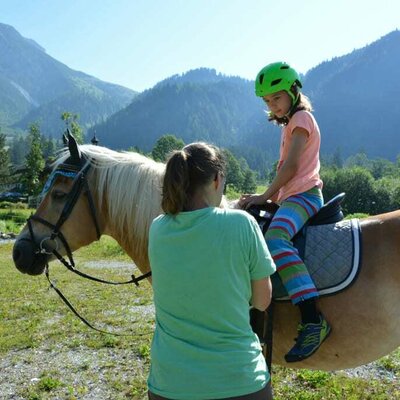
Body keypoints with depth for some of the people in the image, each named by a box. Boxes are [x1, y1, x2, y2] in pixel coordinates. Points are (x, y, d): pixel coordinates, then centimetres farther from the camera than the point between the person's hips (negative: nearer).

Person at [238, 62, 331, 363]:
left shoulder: (301, 118, -5)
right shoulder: (291, 123, 25)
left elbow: (291, 166, -17)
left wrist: (265, 196, -11)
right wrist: (269, 198, 12)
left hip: (304, 195, -11)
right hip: (292, 197, 11)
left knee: (275, 239, -37)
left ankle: (313, 321, -44)